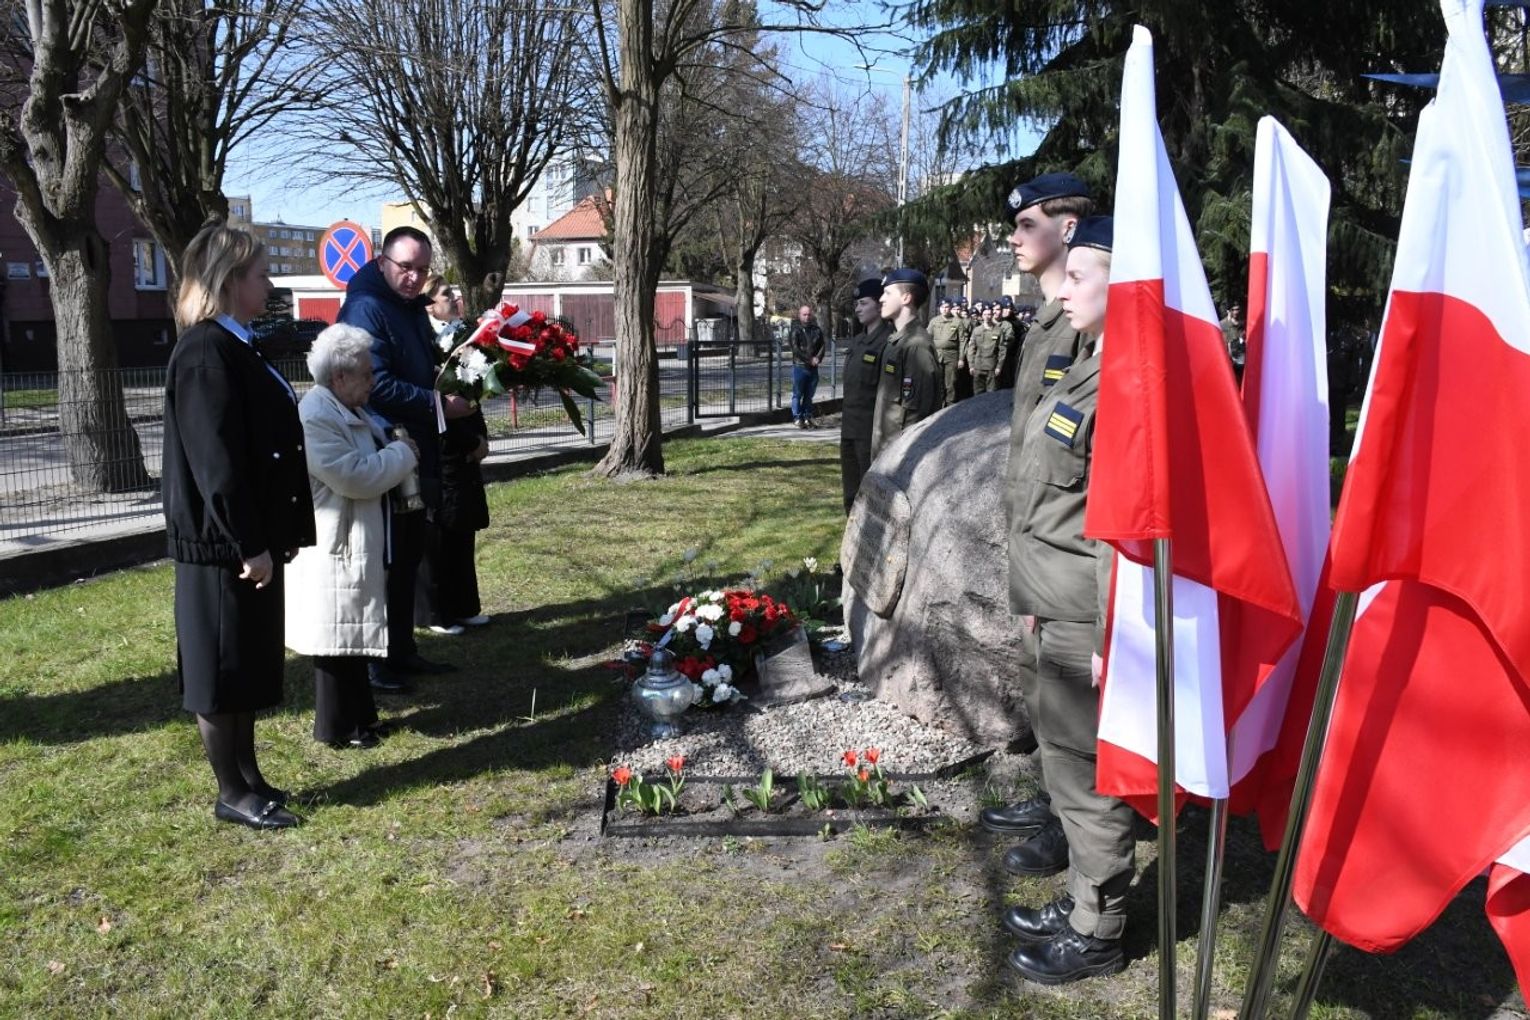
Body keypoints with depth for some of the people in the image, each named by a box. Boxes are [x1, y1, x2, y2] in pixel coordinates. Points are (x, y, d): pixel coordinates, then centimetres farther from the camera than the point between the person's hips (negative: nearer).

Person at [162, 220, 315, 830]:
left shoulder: (232, 347, 13)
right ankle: (231, 793, 15)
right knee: (223, 667, 3)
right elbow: (215, 462, -23)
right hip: (222, 543, -10)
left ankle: (247, 775, 29)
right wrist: (249, 543, -22)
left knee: (249, 663, 17)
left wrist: (276, 534, 17)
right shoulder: (206, 354, -18)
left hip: (250, 537, 10)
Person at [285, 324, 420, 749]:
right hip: (336, 551, -10)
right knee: (337, 637, 0)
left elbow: (368, 465, 24)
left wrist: (397, 454, 5)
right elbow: (355, 477, -26)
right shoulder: (315, 417, -21)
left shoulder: (347, 411, 13)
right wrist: (402, 453, -14)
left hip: (359, 546, 10)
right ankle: (337, 728, 11)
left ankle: (359, 715, 29)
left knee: (355, 633, 18)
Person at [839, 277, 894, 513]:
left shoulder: (889, 343, -14)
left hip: (872, 432, -9)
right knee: (852, 495, 17)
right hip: (850, 429, 9)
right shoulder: (857, 341, 13)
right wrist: (844, 418, 18)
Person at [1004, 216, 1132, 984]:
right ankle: (1082, 901, 37)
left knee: (1085, 771, 3)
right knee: (1069, 762, 20)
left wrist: (1111, 637, -21)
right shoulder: (1089, 371, 12)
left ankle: (1096, 935, 21)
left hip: (1089, 617, -10)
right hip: (1062, 607, 10)